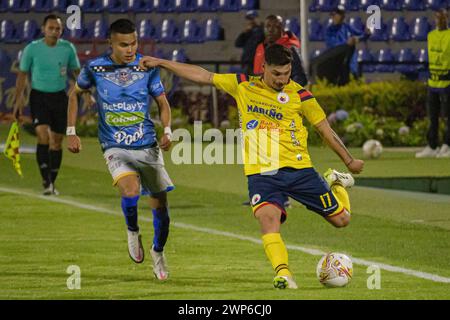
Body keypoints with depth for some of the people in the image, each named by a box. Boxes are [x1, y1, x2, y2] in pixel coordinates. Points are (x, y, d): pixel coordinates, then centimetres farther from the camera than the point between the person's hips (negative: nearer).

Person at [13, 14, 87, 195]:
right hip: (39, 97, -3)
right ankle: (46, 182, -18)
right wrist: (18, 100, -2)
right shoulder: (32, 49, -6)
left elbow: (76, 71, 11)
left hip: (59, 97, 3)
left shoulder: (68, 48, 0)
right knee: (43, 136, -19)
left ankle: (52, 183, 17)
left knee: (57, 142, 5)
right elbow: (22, 74, 2)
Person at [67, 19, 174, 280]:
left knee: (160, 204, 7)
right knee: (130, 190, -30)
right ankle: (133, 232, 2)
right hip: (115, 148, -2)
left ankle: (158, 252, 35)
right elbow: (75, 94, 13)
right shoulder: (95, 68, -5)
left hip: (148, 146, 2)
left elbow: (163, 102, 5)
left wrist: (167, 131, -13)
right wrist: (71, 132, 9)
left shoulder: (147, 67, -4)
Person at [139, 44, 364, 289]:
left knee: (341, 219, 5)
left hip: (298, 169, 0)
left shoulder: (299, 95, 0)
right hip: (261, 174, 0)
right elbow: (204, 76, 13)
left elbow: (325, 129, 9)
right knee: (268, 217, -29)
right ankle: (282, 273, -34)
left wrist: (350, 161, 16)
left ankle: (336, 183, 36)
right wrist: (161, 63, 14)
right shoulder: (243, 86, 6)